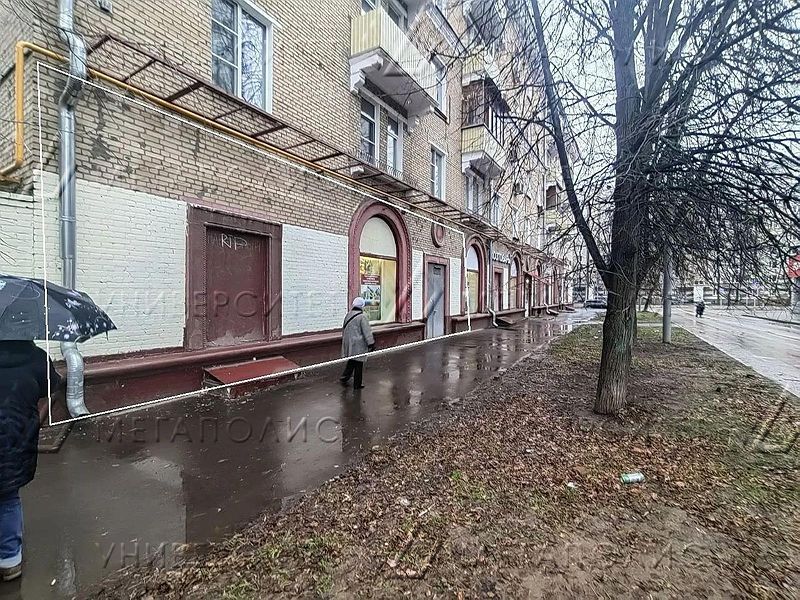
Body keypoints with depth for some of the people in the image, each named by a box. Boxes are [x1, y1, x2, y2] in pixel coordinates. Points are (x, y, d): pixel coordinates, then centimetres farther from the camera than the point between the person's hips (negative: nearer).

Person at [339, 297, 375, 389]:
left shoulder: (348, 315, 8)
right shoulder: (362, 317, -15)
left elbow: (344, 329, 18)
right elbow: (367, 332, -16)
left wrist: (345, 340, 29)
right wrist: (371, 343, -11)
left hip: (348, 343, 7)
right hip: (358, 344, -7)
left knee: (351, 361, 20)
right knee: (358, 363, 4)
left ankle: (344, 377, 17)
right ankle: (357, 384, 12)